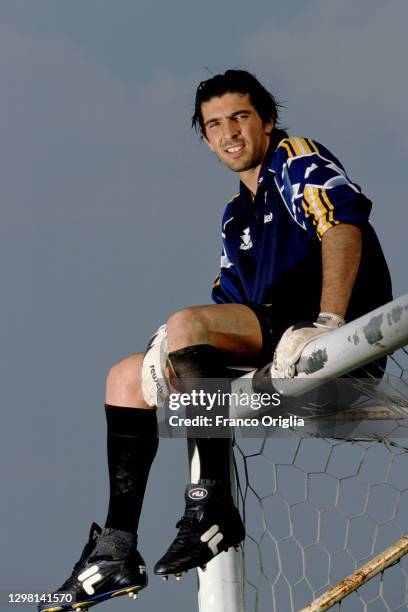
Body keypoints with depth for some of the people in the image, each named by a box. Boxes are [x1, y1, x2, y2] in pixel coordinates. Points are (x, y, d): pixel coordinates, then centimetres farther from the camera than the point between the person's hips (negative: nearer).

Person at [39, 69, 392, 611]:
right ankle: (117, 548, -2)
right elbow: (229, 303, 22)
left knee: (185, 324, -30)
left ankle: (213, 505, -33)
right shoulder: (238, 215, 27)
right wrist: (179, 357, 2)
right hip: (271, 347, 9)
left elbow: (343, 222, -17)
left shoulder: (297, 160, 2)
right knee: (127, 377, 8)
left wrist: (327, 322, -29)